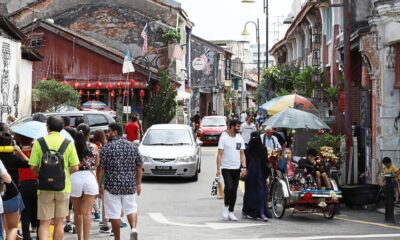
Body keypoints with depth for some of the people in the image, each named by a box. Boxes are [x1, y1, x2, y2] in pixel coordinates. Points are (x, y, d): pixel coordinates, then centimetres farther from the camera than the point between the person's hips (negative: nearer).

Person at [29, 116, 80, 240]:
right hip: (63, 187, 1)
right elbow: (75, 167, -5)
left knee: (44, 223, 2)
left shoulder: (39, 142, -5)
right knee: (59, 222, 13)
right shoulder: (68, 143, -2)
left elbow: (33, 167, -6)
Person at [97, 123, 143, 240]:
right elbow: (139, 167, 6)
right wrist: (138, 184, 14)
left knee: (114, 213, 6)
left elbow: (100, 169, -8)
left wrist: (99, 185, 1)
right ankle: (133, 228, -8)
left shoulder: (106, 148, -8)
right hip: (130, 185, 3)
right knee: (131, 209, 17)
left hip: (112, 185, -3)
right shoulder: (132, 146, 3)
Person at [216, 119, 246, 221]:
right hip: (226, 168, -5)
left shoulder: (240, 139, 10)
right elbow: (219, 154, -6)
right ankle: (226, 206, 4)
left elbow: (242, 154, 11)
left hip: (237, 168, 5)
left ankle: (231, 212, 14)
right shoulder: (223, 138, -4)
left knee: (234, 191, 5)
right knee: (229, 187, -19)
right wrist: (218, 168, -14)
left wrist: (244, 167, -1)